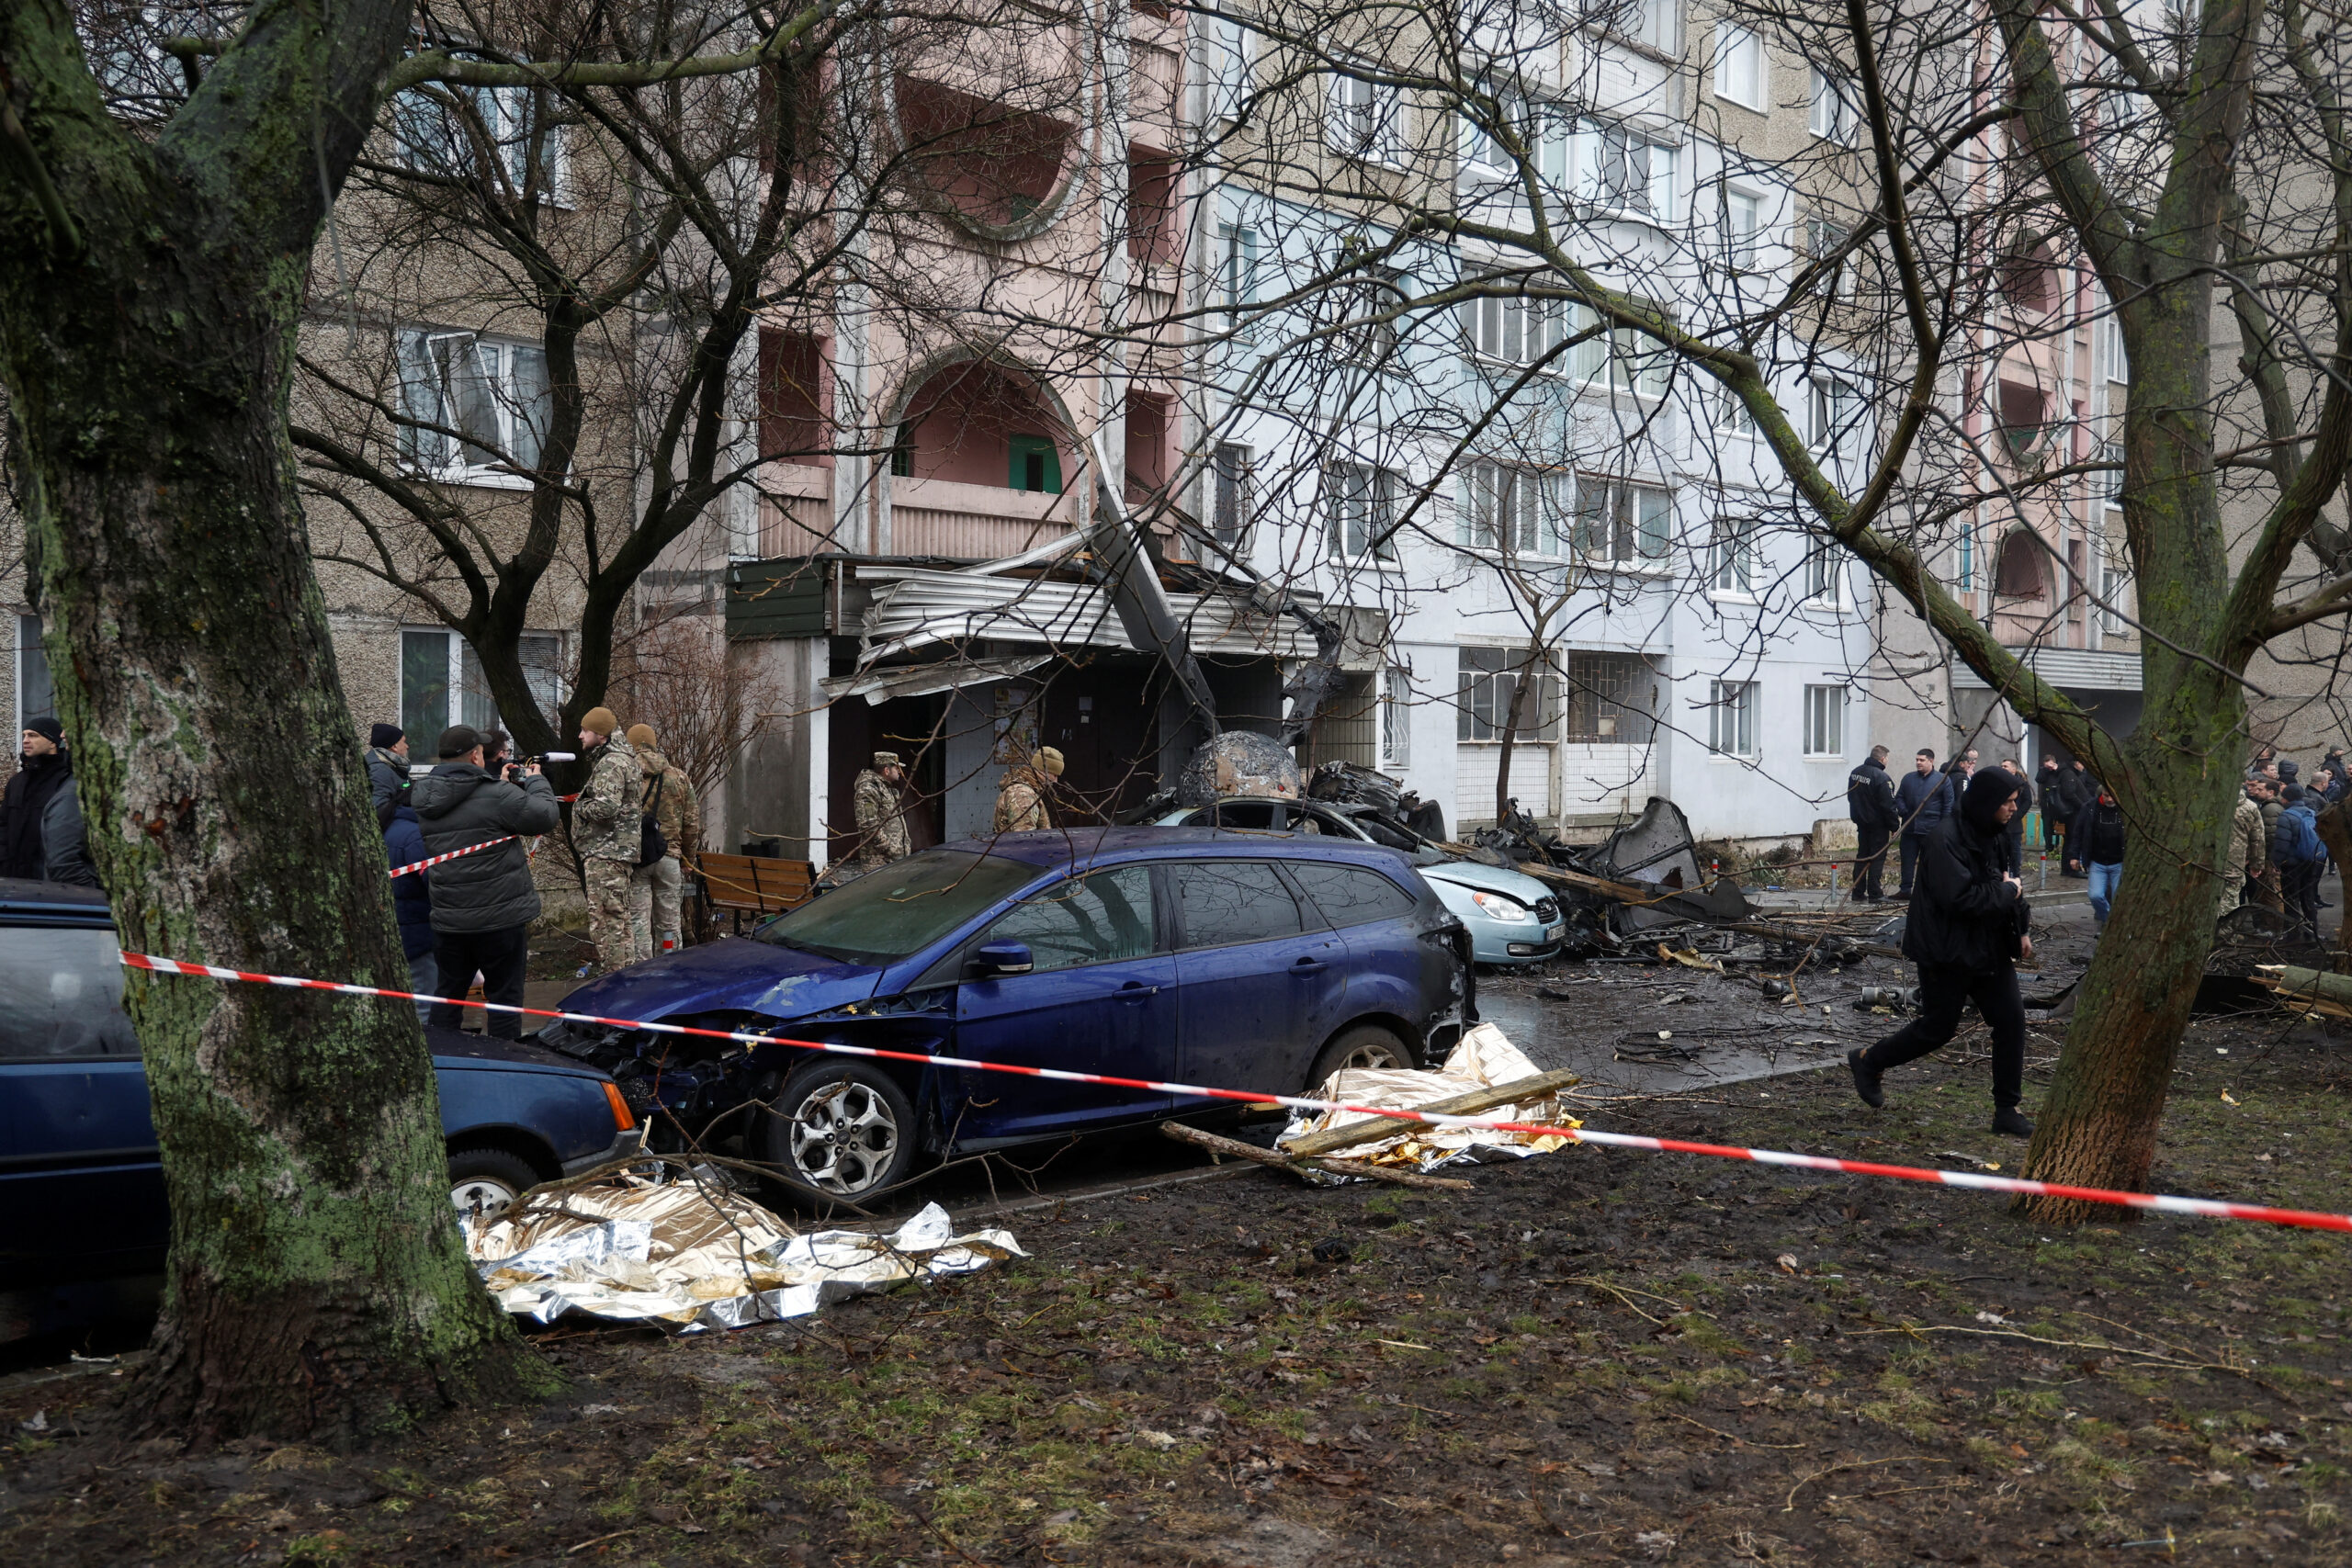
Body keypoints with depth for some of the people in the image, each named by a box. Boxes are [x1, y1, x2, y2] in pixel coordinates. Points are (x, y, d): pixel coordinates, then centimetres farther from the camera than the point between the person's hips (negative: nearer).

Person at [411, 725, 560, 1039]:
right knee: (505, 997, 5)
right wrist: (535, 781, 4)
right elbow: (546, 815, -14)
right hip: (501, 918, -6)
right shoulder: (496, 794, -18)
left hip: (446, 919, 6)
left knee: (446, 994, 18)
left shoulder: (421, 799, 4)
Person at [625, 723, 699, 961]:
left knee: (637, 922, 0)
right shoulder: (679, 776, 7)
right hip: (669, 857, 2)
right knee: (668, 922, 11)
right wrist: (687, 858, 18)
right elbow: (693, 823, 8)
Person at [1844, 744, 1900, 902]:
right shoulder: (1881, 777, -20)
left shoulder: (1855, 773, 7)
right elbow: (1888, 805, -19)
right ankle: (1874, 894, -1)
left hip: (1861, 822, 8)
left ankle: (1858, 893, 13)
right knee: (1877, 858, -1)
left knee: (1862, 856, 12)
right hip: (1878, 824, -8)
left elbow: (1851, 797, 17)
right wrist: (1895, 826, -10)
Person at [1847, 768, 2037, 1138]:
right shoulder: (1946, 841, -22)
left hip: (1990, 950, 9)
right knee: (1938, 1027, 2)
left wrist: (2022, 928, 7)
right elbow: (1958, 898, -30)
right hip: (1947, 955, -8)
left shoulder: (1991, 836, 9)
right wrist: (2007, 892, -17)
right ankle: (1868, 1063, 25)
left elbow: (2007, 882, 20)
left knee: (2011, 1020, 4)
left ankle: (2007, 1110, 15)